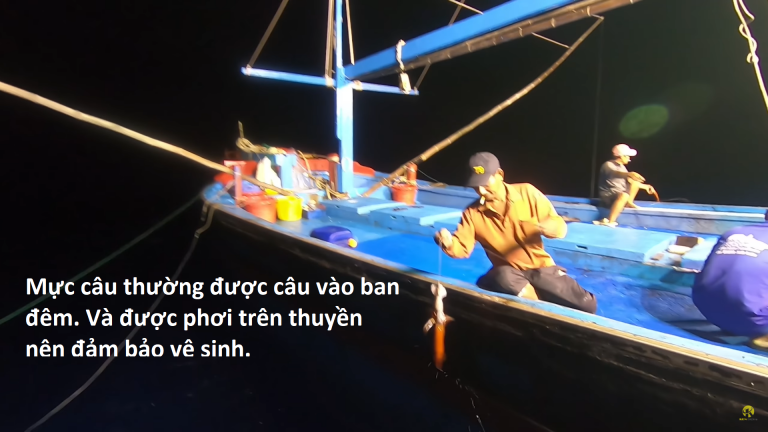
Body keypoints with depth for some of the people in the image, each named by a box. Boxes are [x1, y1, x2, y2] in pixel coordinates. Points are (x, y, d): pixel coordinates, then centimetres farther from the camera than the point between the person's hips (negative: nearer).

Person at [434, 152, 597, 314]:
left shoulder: (527, 192, -5)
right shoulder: (472, 213, -2)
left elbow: (560, 226, -6)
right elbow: (462, 247, -5)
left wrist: (551, 227, -31)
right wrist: (448, 243, -29)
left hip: (541, 268, 1)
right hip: (508, 273, 0)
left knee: (587, 304, -16)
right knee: (502, 276, -37)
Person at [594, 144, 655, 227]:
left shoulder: (622, 166, 11)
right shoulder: (608, 165, -15)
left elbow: (630, 180, 22)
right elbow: (615, 173, -38)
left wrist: (644, 186, 16)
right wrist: (628, 174, -56)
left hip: (619, 194, 9)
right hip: (607, 197, -9)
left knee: (635, 182, 12)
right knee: (624, 195, -39)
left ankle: (628, 203, 5)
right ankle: (609, 222, -44)